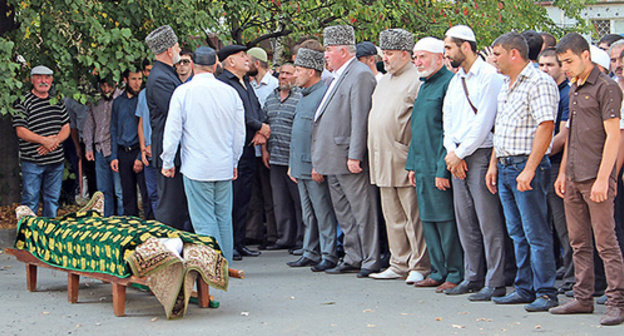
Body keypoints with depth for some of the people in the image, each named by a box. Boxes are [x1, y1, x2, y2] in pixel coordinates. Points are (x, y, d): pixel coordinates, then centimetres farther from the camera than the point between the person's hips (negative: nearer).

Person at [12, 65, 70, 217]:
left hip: (56, 160, 5)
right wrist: (44, 140, -20)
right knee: (30, 200, -1)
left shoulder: (58, 101, 12)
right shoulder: (23, 102, -5)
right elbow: (21, 131, -12)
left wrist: (55, 141, -10)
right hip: (32, 161, -5)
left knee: (52, 199, 11)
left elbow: (66, 128, 11)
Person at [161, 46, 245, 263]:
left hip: (196, 167, -4)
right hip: (224, 167, 4)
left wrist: (167, 162, 6)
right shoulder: (230, 92, 3)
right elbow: (240, 133, 10)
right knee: (224, 218, 11)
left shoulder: (183, 92, -8)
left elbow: (173, 130, -6)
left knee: (204, 220, -2)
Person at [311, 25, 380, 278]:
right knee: (344, 213, 13)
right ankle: (353, 259, 19)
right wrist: (318, 159, 19)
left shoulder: (360, 75, -12)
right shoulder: (337, 77, 18)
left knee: (362, 211, -4)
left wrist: (354, 155, -23)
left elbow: (360, 119, -18)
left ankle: (370, 261, -1)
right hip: (333, 160, 10)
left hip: (349, 157, -10)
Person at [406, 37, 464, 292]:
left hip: (439, 167, -10)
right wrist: (412, 164, 19)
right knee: (428, 219, 12)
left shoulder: (449, 84, -11)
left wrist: (443, 168, -20)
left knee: (446, 220, -6)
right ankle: (439, 273, 19)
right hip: (422, 166, 10)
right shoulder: (424, 87, 19)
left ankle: (455, 275, 0)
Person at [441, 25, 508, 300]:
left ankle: (495, 283, -6)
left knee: (488, 220, -8)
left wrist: (461, 153, -10)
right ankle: (473, 277, 19)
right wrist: (451, 151, -2)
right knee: (465, 220, 11)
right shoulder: (455, 81, 17)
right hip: (457, 157, 8)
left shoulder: (489, 76, -9)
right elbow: (448, 119, 15)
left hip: (481, 154, -8)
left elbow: (484, 122, -14)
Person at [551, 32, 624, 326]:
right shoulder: (574, 89, 17)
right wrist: (563, 172, 18)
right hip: (573, 180, 8)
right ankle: (583, 298, 17)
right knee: (579, 243, 11)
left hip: (596, 178, -8)